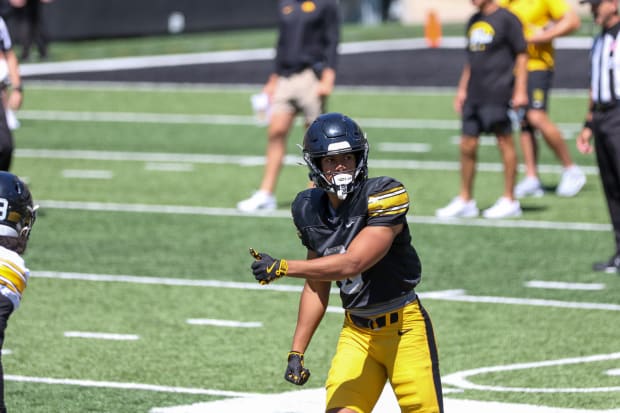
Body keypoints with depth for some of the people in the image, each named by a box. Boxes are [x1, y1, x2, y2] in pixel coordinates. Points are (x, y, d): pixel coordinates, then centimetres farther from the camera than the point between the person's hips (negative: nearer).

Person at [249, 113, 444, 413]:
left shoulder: (384, 196, -18)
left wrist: (281, 268, -33)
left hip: (403, 328, -4)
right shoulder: (310, 210, 2)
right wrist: (296, 351, 8)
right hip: (356, 332, 4)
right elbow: (316, 287, 12)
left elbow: (352, 264, -28)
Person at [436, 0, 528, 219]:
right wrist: (462, 89, 20)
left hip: (497, 94, -7)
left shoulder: (506, 19, -5)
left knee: (505, 143, -1)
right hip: (474, 95, 7)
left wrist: (520, 91, -10)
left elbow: (521, 55, -5)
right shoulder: (473, 22, 16)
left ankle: (509, 201, 7)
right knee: (467, 146, 6)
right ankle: (465, 201, 14)